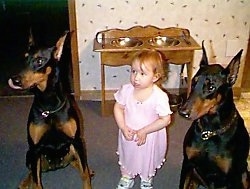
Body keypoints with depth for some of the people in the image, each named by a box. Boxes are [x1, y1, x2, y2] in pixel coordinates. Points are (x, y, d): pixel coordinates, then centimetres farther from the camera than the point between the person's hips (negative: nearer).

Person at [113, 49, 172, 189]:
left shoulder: (159, 96, -27)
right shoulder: (126, 90, -17)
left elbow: (165, 119, -22)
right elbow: (118, 108, -6)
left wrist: (144, 131, -25)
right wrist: (123, 128, -18)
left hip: (150, 137, -2)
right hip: (128, 135, 3)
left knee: (148, 160, 24)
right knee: (127, 157, 27)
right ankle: (127, 177, 56)